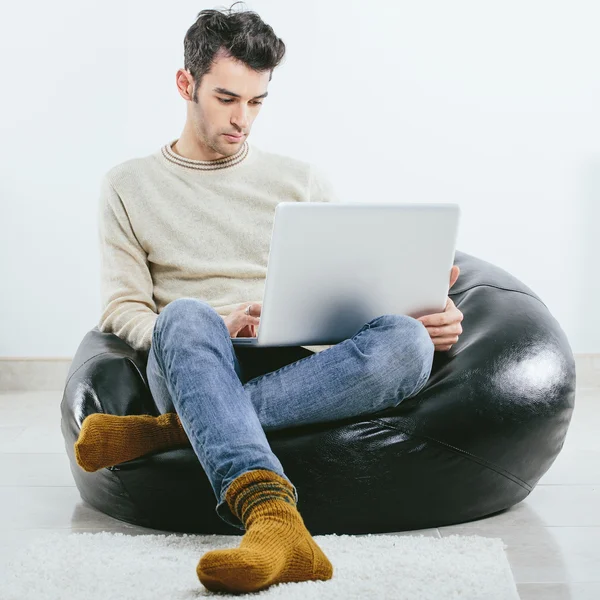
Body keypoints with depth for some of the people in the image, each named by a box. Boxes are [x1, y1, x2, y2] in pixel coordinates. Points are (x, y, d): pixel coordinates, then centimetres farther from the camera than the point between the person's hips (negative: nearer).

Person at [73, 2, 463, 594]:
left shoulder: (299, 180, 20)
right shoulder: (129, 186, 16)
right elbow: (122, 311, 7)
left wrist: (430, 315, -8)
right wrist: (210, 329, -15)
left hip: (301, 371, 2)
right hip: (193, 367, -2)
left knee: (404, 341, -30)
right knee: (187, 315, -37)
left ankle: (175, 429, -31)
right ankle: (272, 515, -57)